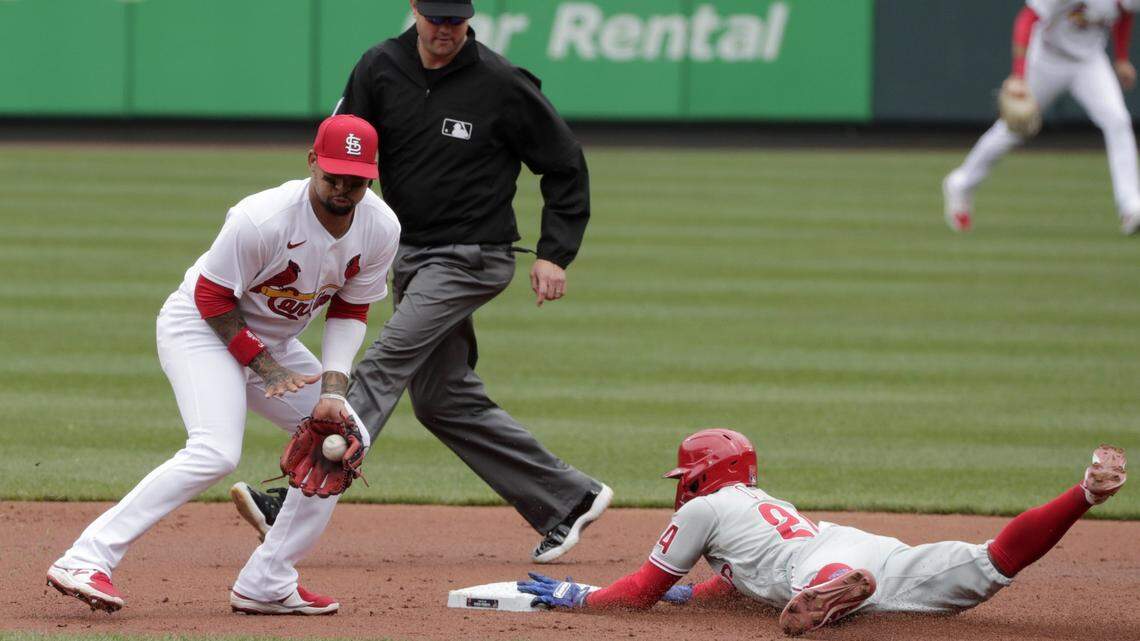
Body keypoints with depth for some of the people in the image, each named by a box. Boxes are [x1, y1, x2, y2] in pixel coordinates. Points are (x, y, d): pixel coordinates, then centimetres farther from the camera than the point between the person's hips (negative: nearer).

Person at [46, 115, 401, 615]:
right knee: (215, 451, -28)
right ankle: (86, 560, -32)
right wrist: (264, 367, -22)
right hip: (201, 329, -8)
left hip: (273, 343, 8)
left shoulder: (380, 228, -11)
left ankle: (267, 583, 4)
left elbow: (350, 309, 2)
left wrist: (333, 389, -10)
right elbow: (212, 296, -20)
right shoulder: (264, 218, -30)